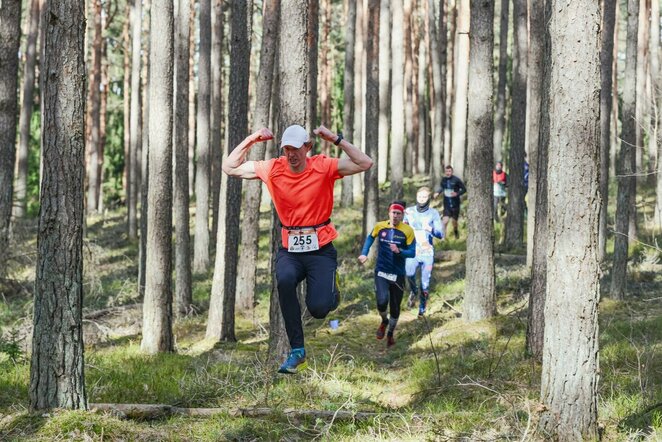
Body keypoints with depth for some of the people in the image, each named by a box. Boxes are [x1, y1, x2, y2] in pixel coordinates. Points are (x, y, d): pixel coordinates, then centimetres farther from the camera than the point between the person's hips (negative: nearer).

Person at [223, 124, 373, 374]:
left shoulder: (323, 167, -5)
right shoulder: (273, 169, 2)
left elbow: (364, 164, -14)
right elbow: (230, 168, 6)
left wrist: (336, 140, -19)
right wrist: (251, 140, -5)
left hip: (321, 249, -2)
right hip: (290, 250, 2)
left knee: (318, 308, -20)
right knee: (284, 279, -34)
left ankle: (331, 290, 24)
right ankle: (297, 352, -26)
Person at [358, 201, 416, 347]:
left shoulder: (408, 231, -8)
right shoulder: (380, 226, -2)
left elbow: (412, 252, -8)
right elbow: (370, 237, 19)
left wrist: (399, 251, -26)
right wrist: (364, 253, 7)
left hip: (398, 275, 0)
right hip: (381, 272, 0)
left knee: (395, 307, 9)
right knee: (382, 301, -22)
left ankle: (390, 333, 35)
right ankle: (384, 321, 12)